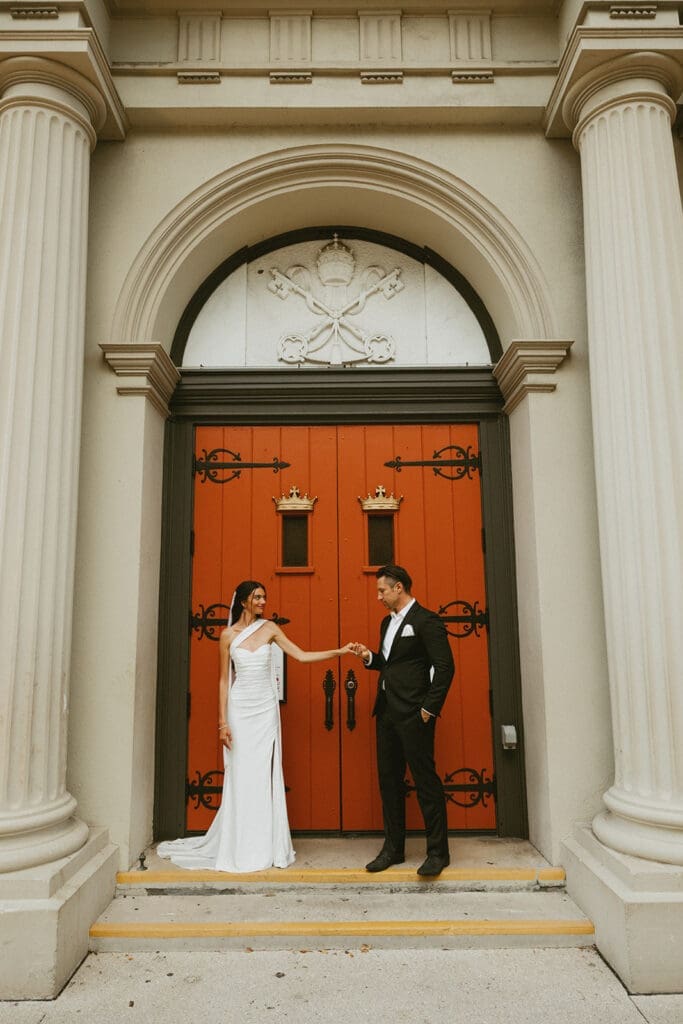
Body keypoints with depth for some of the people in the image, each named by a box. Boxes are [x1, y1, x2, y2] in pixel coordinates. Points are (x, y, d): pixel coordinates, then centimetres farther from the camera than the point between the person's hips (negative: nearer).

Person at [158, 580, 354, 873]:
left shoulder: (269, 628, 2)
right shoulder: (228, 635, 0)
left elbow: (302, 655, 1)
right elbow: (224, 680, 2)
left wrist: (338, 652, -7)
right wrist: (222, 721, -2)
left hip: (266, 708, 1)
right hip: (239, 709, -1)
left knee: (265, 775, 3)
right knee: (240, 777, 1)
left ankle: (265, 847, 14)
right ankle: (239, 848, 14)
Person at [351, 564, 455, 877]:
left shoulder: (425, 621, -11)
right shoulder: (387, 622, 16)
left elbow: (445, 666, -15)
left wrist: (430, 708, -16)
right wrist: (369, 657, 5)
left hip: (413, 714, -9)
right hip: (386, 711, 9)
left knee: (425, 779, 0)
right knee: (389, 779, 13)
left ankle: (438, 852, 13)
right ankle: (393, 848, 25)